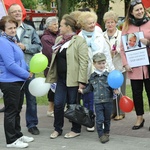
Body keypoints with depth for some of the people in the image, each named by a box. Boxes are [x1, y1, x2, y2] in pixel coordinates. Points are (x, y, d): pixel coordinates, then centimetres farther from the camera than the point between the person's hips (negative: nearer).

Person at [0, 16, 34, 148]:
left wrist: (28, 70, 7)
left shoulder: (12, 41, 13)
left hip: (19, 81, 10)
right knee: (11, 111, -1)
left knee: (17, 110, 18)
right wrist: (27, 74, -14)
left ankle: (18, 135, 30)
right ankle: (11, 140, 7)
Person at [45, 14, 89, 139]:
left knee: (73, 104, 5)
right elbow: (55, 59, 20)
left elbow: (83, 62, -14)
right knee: (58, 104, 6)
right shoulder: (59, 40, 13)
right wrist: (51, 76, 16)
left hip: (73, 79, -6)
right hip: (61, 78, 6)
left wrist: (81, 81, -18)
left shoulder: (79, 41, -10)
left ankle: (76, 130, 20)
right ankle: (57, 129, 21)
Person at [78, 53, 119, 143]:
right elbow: (90, 88, 18)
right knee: (99, 119, -4)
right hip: (98, 101, 0)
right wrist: (83, 91, 9)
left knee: (107, 119, 12)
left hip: (108, 101, 0)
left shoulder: (109, 75, -4)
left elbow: (113, 87, -1)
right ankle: (101, 135, 9)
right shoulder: (92, 77, 3)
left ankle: (106, 133, 30)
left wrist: (115, 91, -20)